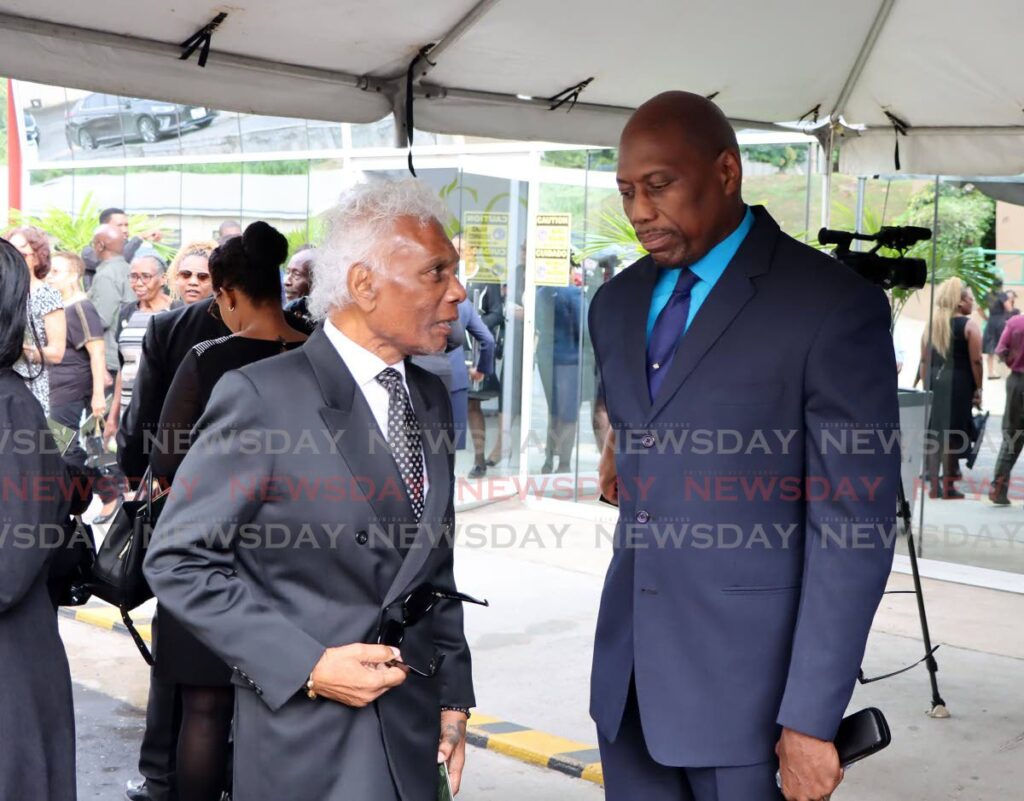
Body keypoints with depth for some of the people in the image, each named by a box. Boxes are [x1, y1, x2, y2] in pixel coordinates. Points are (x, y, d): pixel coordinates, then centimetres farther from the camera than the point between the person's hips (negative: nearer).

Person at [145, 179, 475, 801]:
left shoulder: (432, 397, 7)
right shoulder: (262, 397, -14)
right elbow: (178, 560, -12)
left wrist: (453, 693, 10)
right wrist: (306, 666, -17)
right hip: (305, 738, -6)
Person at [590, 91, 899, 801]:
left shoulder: (834, 305, -13)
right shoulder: (617, 303, 8)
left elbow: (853, 526, -15)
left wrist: (812, 717, -16)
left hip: (745, 664, -6)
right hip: (627, 658, 6)